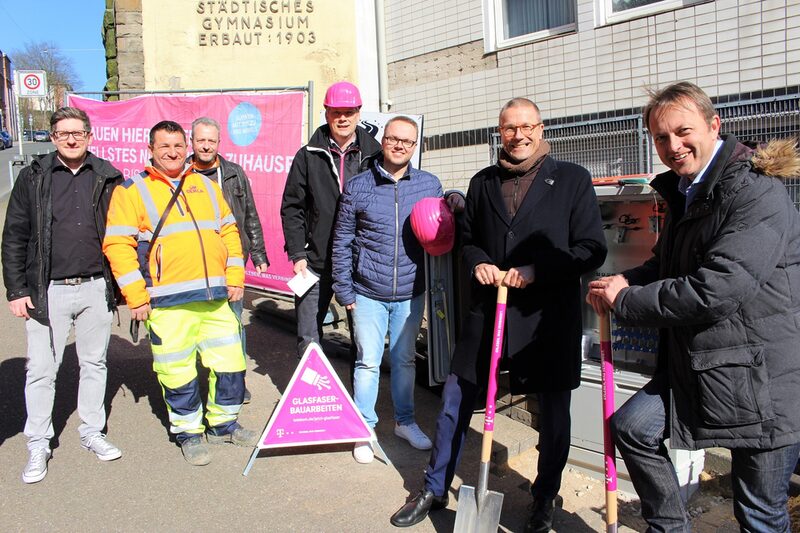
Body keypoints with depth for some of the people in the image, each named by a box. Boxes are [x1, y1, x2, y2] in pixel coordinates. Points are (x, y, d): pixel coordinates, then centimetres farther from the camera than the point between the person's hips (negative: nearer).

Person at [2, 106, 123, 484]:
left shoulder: (107, 178, 5)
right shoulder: (33, 178, 2)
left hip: (96, 287, 1)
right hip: (47, 292, -1)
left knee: (95, 363, 12)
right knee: (41, 370, 4)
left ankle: (92, 433, 28)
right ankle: (38, 446, 20)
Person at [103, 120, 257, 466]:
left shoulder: (206, 186, 15)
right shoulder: (132, 191, 1)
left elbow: (229, 231, 16)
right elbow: (117, 245, -5)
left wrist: (235, 277, 7)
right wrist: (136, 296, -10)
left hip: (215, 297, 4)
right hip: (167, 302, -4)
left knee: (230, 360, 10)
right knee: (178, 370, 4)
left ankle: (224, 423, 30)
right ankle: (188, 432, 25)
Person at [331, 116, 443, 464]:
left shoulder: (430, 185, 2)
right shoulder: (357, 187, -3)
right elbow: (342, 242, 1)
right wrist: (344, 291, 0)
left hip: (411, 293, 2)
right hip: (368, 294, -2)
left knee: (405, 359, 15)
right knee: (368, 362, 5)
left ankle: (405, 421, 33)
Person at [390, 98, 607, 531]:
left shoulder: (572, 179, -1)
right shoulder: (482, 183, 10)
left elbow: (592, 249, -5)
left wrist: (537, 271, -16)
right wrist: (478, 264, -3)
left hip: (548, 315, -2)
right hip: (487, 310, 3)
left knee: (553, 410, 10)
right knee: (455, 399, 7)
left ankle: (545, 498, 34)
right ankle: (435, 490, 27)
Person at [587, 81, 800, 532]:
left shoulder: (758, 194, -19)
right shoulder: (685, 190, 10)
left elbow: (716, 291, -27)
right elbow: (668, 265, 22)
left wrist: (624, 300, -17)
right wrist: (624, 282, 1)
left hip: (763, 377, -8)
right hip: (695, 366, 9)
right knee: (632, 427, 11)